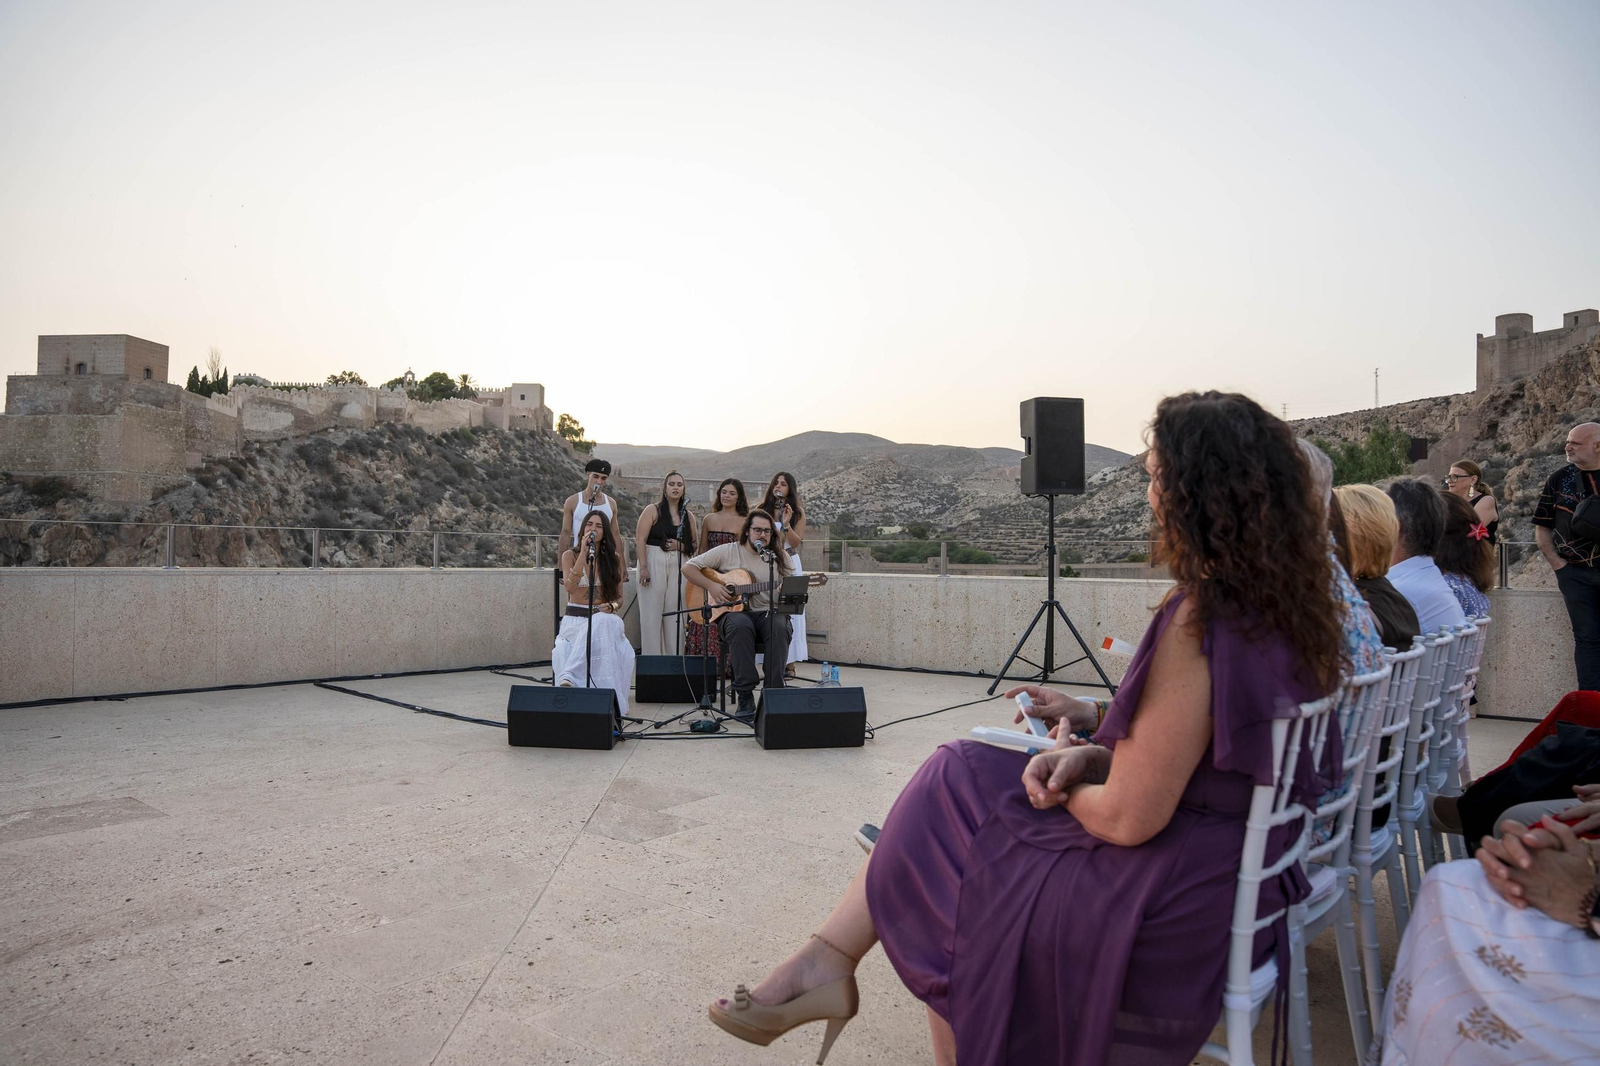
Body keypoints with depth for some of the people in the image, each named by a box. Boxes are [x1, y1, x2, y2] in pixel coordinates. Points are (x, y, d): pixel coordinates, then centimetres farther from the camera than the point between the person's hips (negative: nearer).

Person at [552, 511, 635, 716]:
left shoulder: (614, 558, 10)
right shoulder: (570, 555, 6)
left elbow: (619, 597, 12)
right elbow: (570, 587, -14)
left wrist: (612, 606, -12)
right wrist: (584, 552, -18)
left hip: (605, 618, 1)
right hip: (575, 618, -1)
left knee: (600, 624, -38)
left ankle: (569, 676, -49)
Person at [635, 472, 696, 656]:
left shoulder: (688, 516, 15)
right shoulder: (653, 510, 3)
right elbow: (640, 539, -6)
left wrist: (680, 546, -4)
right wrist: (643, 567, -15)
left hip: (678, 565, 4)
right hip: (654, 562, -3)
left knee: (675, 613, 1)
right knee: (652, 613, -4)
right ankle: (651, 659, 2)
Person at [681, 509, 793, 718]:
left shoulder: (780, 558, 12)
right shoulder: (727, 552, 5)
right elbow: (688, 567, 4)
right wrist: (711, 586, -10)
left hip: (767, 613, 2)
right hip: (734, 613, -1)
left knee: (780, 627, -34)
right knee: (740, 625, -38)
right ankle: (745, 695, -31)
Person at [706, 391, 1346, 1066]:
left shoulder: (1198, 622, -27)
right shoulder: (1285, 606, 3)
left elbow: (1129, 818, -24)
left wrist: (1067, 788, -4)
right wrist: (1092, 755, -1)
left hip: (1173, 913, -9)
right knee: (957, 779, 10)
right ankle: (827, 959, 14)